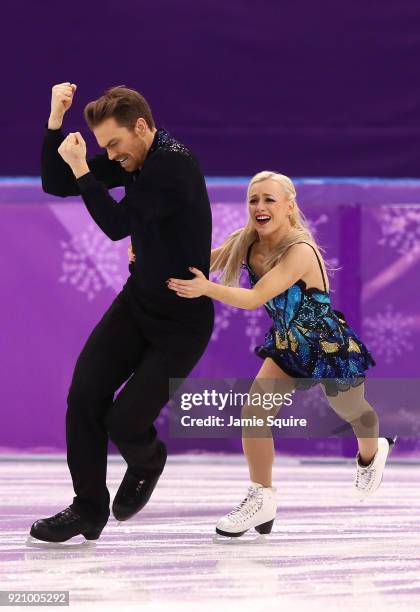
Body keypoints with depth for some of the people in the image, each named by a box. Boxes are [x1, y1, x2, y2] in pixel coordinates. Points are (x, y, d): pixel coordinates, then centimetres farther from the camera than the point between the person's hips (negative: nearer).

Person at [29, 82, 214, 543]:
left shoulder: (175, 163, -24)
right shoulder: (130, 158, 1)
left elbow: (117, 224, -28)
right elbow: (55, 185, 3)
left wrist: (81, 169, -23)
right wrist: (56, 121, -8)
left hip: (183, 319, -7)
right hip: (138, 301, 7)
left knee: (124, 421, -11)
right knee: (84, 395, -7)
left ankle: (147, 463, 26)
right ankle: (88, 509, 5)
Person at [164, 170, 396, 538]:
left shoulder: (300, 252, -36)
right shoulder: (245, 243, -16)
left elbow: (255, 298, -45)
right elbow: (202, 262, -19)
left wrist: (206, 288, -59)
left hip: (331, 347, -5)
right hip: (287, 346, 5)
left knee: (353, 413, 23)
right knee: (253, 411, -16)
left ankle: (372, 454, 58)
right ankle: (262, 499, -4)